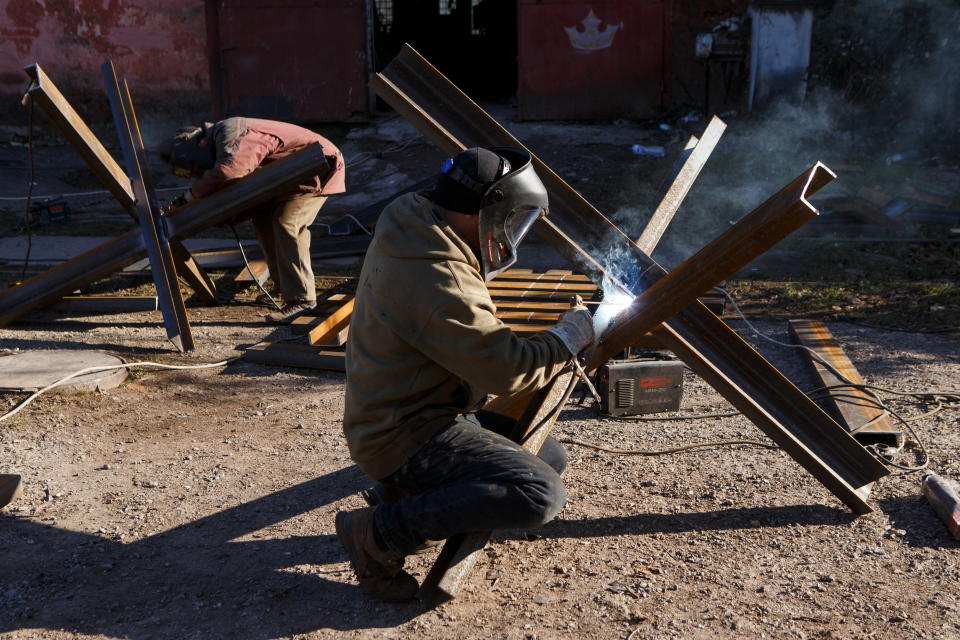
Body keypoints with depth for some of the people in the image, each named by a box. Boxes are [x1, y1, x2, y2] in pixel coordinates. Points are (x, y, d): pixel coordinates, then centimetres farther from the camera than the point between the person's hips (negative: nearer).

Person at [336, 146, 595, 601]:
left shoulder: (412, 236, 4)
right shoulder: (437, 282, -28)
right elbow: (505, 371, -24)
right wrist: (567, 338, -7)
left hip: (398, 413, 10)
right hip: (406, 436, -10)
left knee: (550, 457, 14)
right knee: (540, 494, -23)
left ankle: (407, 490, 12)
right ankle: (379, 531, -11)